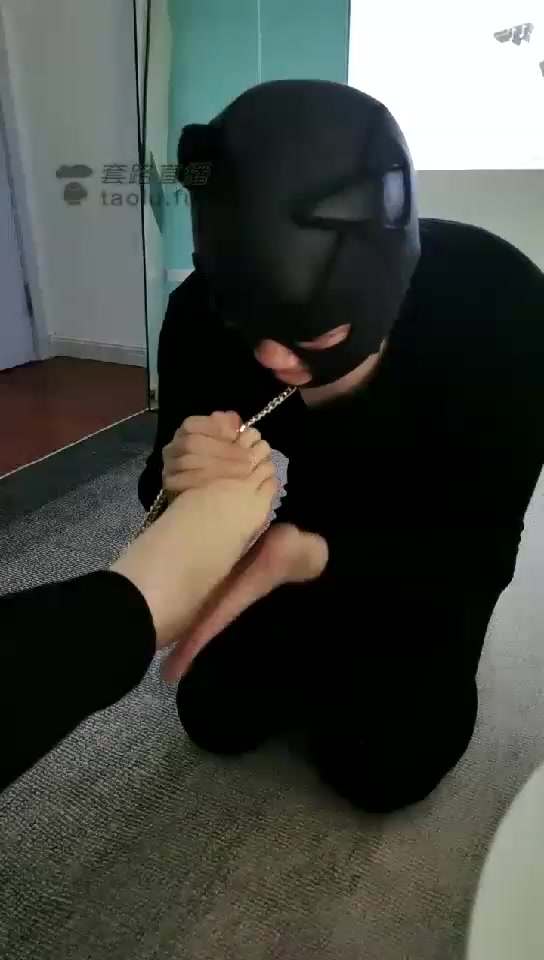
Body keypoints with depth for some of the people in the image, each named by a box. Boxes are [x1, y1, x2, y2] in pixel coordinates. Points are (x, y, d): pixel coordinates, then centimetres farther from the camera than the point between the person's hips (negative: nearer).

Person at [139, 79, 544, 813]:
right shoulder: (206, 313, -25)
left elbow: (482, 546, -29)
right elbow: (163, 478, -14)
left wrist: (303, 556, -47)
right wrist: (178, 480, -41)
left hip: (438, 548, -2)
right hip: (320, 523, 3)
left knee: (378, 764, -14)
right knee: (216, 715, -3)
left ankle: (427, 664, 19)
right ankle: (337, 654, 25)